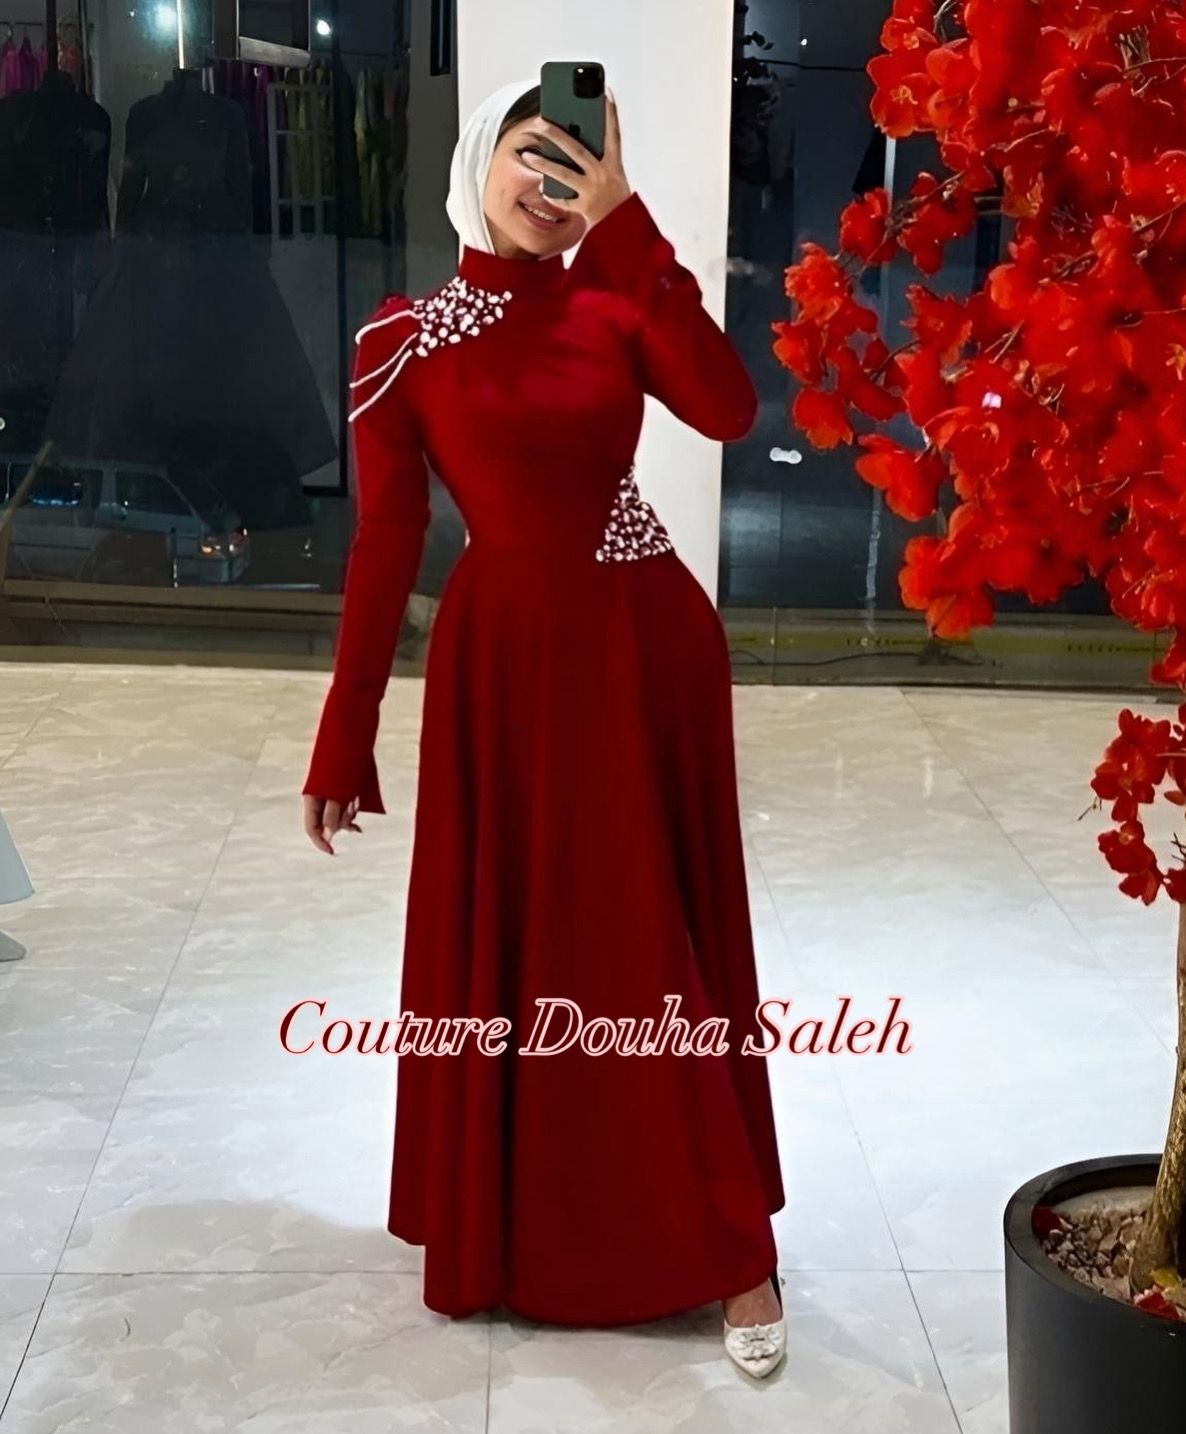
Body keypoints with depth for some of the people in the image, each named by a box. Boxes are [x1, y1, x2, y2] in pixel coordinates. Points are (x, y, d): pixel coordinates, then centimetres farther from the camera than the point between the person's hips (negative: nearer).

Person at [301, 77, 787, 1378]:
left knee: (663, 943, 8)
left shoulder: (617, 309, 2)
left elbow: (728, 408, -17)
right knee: (504, 946, 9)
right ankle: (505, 1231, 29)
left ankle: (727, 1244, 20)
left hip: (647, 649, 1)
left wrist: (624, 226, -18)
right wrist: (345, 734, -2)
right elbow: (386, 541, -1)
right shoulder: (403, 341, -1)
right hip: (506, 661, -1)